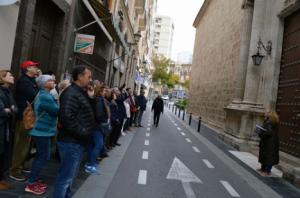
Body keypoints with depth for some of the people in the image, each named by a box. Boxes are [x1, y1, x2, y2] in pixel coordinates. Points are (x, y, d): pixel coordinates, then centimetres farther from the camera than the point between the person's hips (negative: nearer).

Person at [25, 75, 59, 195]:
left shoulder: (42, 94, 15)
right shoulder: (45, 96, -19)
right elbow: (57, 111, -20)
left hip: (42, 130, 11)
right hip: (43, 131, -11)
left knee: (40, 156, 16)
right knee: (44, 157, -4)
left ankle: (34, 180, 26)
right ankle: (30, 184, 5)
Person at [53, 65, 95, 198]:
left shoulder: (80, 92, 14)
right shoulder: (71, 93, -19)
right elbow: (67, 117, -30)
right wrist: (83, 132, -23)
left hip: (77, 141, 10)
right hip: (71, 142, -10)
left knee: (71, 174, 22)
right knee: (66, 175, 1)